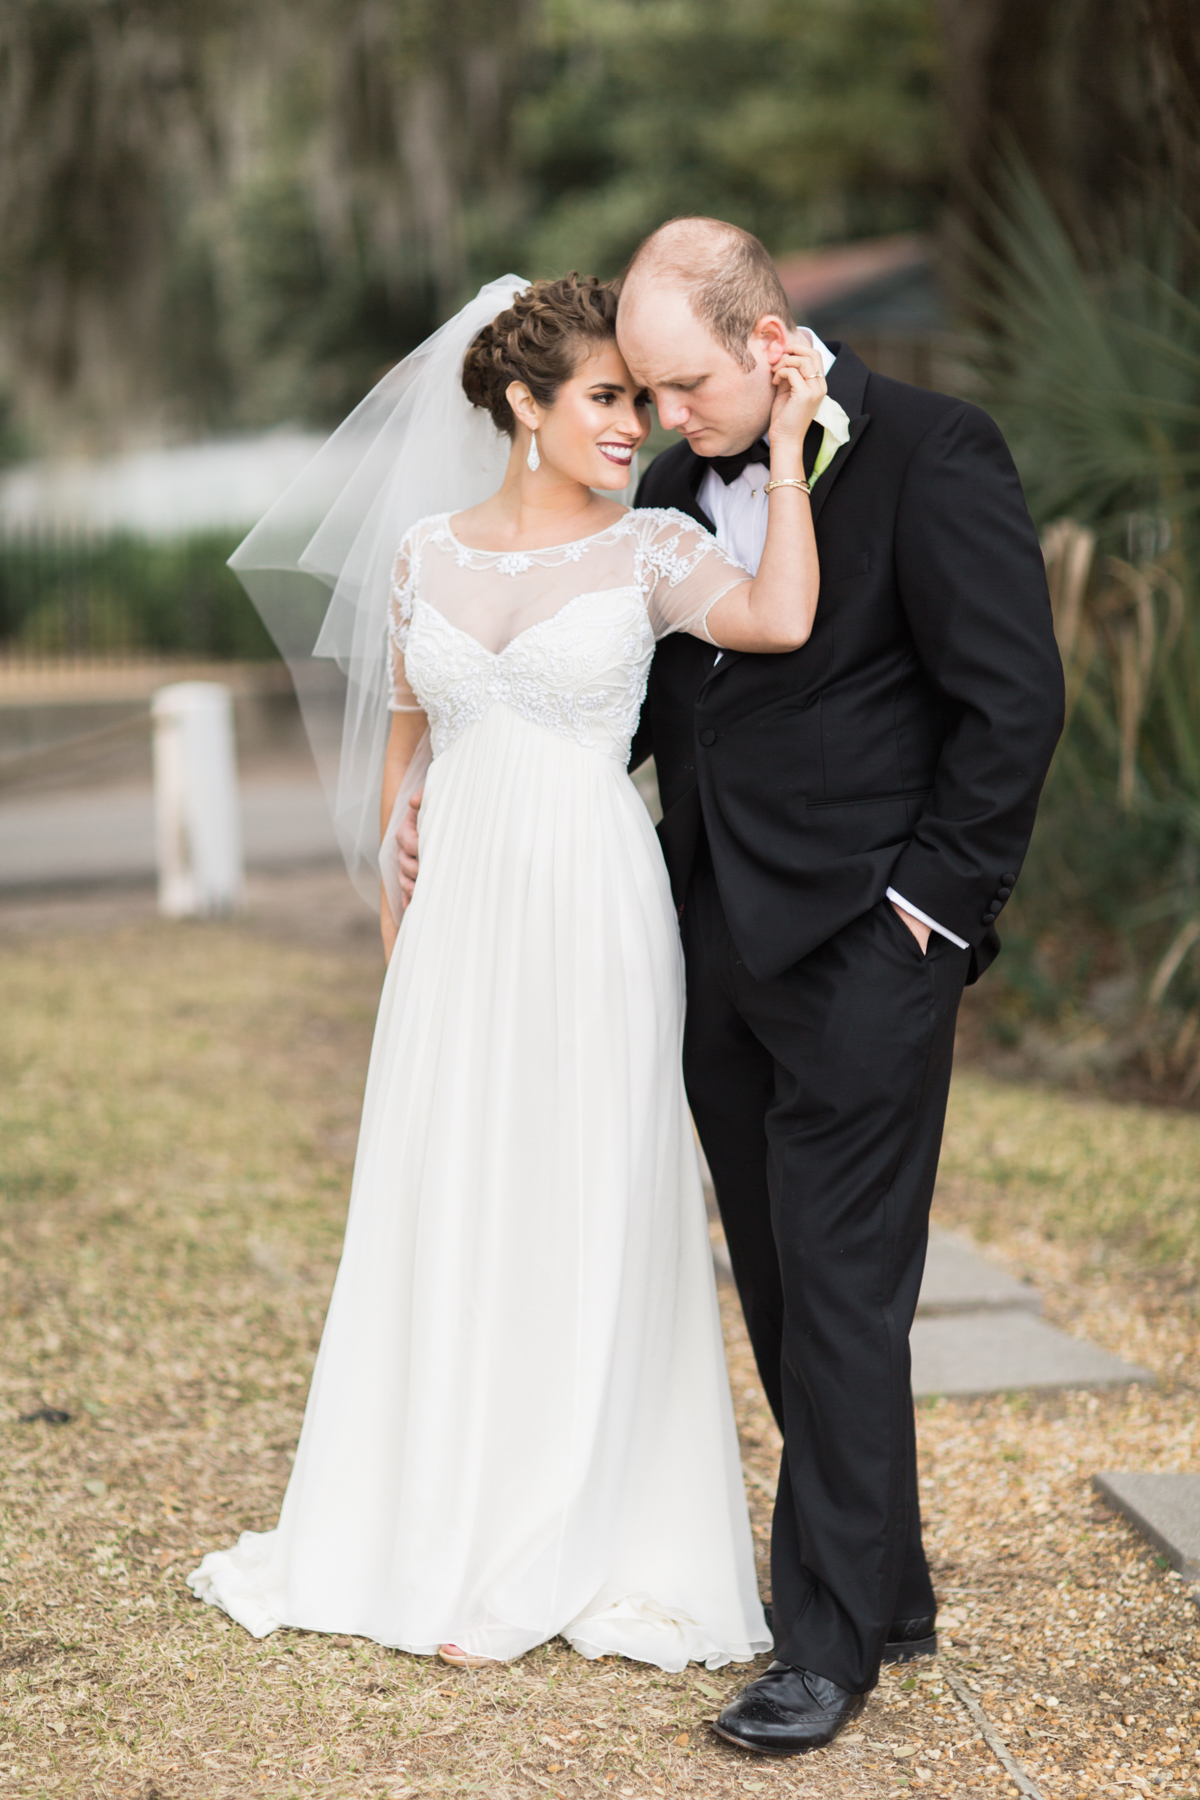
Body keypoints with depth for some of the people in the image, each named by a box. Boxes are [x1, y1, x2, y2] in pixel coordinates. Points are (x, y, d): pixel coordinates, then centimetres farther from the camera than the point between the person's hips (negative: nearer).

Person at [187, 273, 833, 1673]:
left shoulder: (651, 550, -3)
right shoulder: (425, 557, 6)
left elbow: (780, 619, -22)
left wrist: (785, 445, -19)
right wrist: (394, 900, 13)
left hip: (594, 918, -3)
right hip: (458, 915, 3)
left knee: (585, 1217, 3)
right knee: (440, 1208, 9)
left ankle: (552, 1551, 17)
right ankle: (428, 1523, 25)